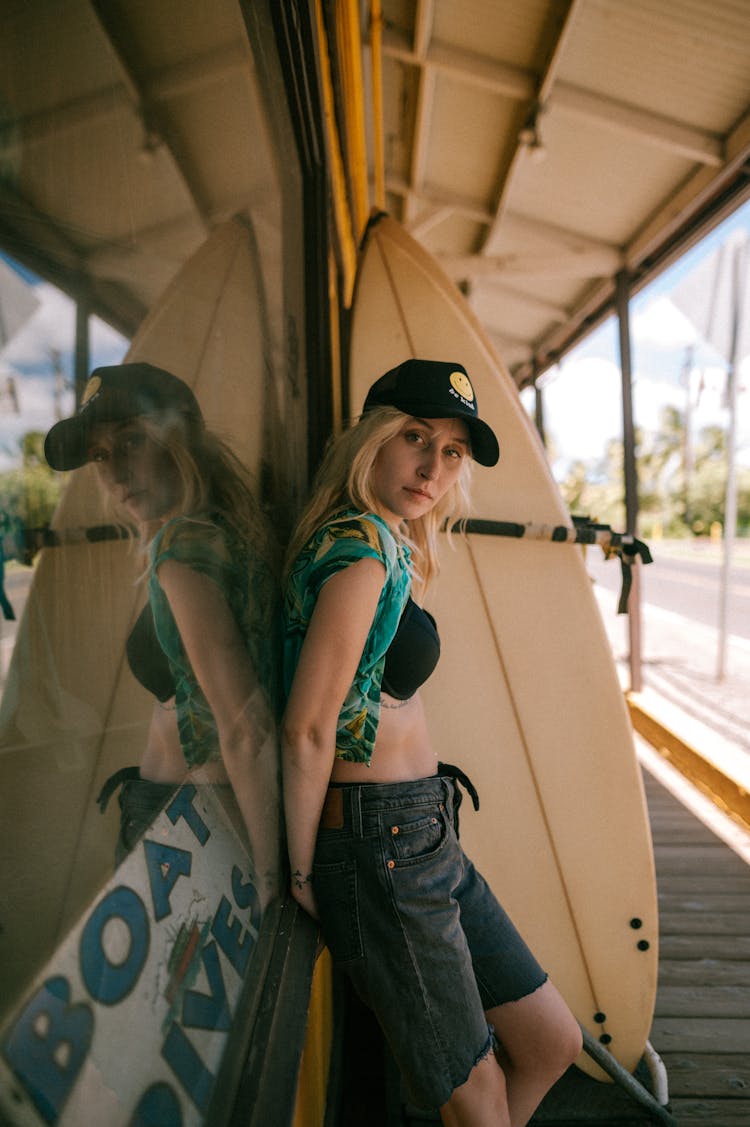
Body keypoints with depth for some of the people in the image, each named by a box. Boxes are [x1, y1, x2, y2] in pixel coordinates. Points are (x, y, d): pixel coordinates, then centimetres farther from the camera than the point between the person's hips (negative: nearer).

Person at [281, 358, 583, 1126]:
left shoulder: (393, 545, 10)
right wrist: (304, 871, -11)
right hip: (378, 846, -9)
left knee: (552, 1044, 20)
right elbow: (307, 728, -20)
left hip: (425, 836, 9)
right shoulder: (364, 544, -20)